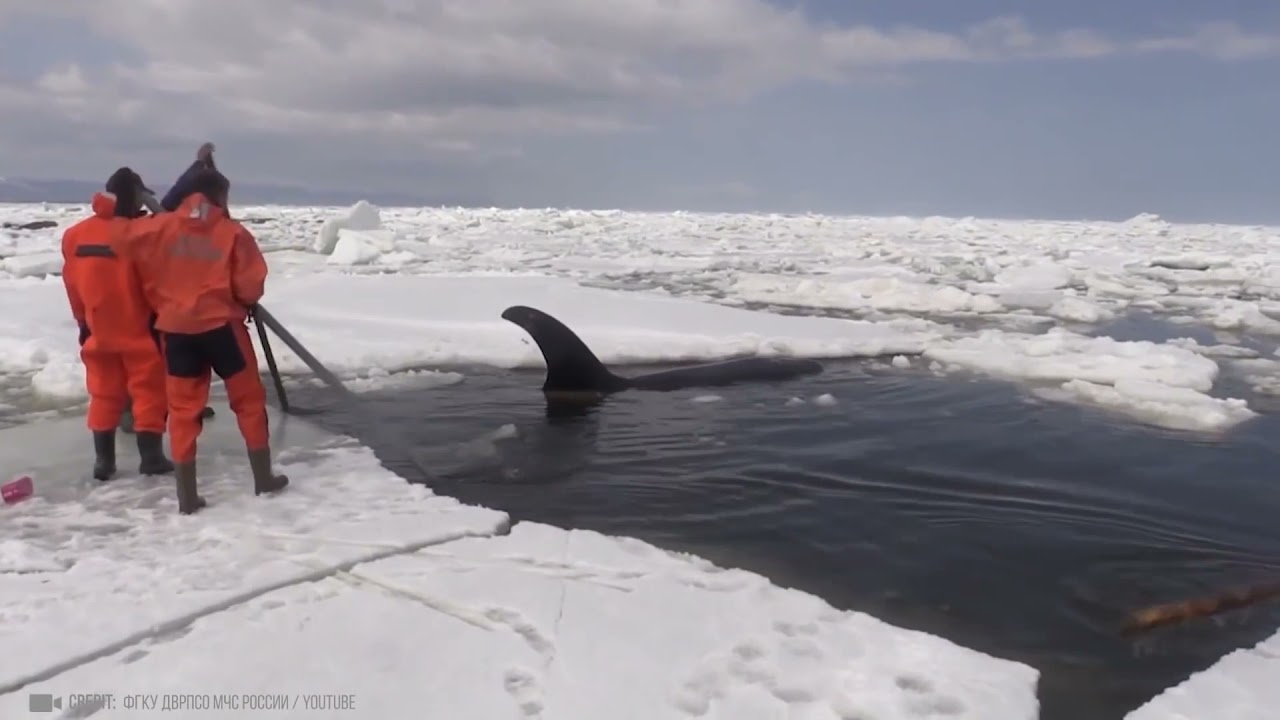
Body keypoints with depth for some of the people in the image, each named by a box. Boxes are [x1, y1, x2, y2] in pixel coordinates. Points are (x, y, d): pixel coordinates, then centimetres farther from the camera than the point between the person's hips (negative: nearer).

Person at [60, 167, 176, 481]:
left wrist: (84, 322, 19)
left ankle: (103, 460, 16)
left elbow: (73, 282, 9)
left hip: (99, 330, 5)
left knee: (104, 393, 14)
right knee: (149, 390, 5)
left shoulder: (74, 235, 3)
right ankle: (151, 456, 6)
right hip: (139, 329, -5)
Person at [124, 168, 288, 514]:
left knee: (183, 408, 9)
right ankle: (263, 478, 18)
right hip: (221, 325, -2)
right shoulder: (233, 233, -5)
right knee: (249, 399, 12)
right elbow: (251, 287, -7)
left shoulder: (159, 227, 3)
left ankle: (187, 495, 10)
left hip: (175, 329, 3)